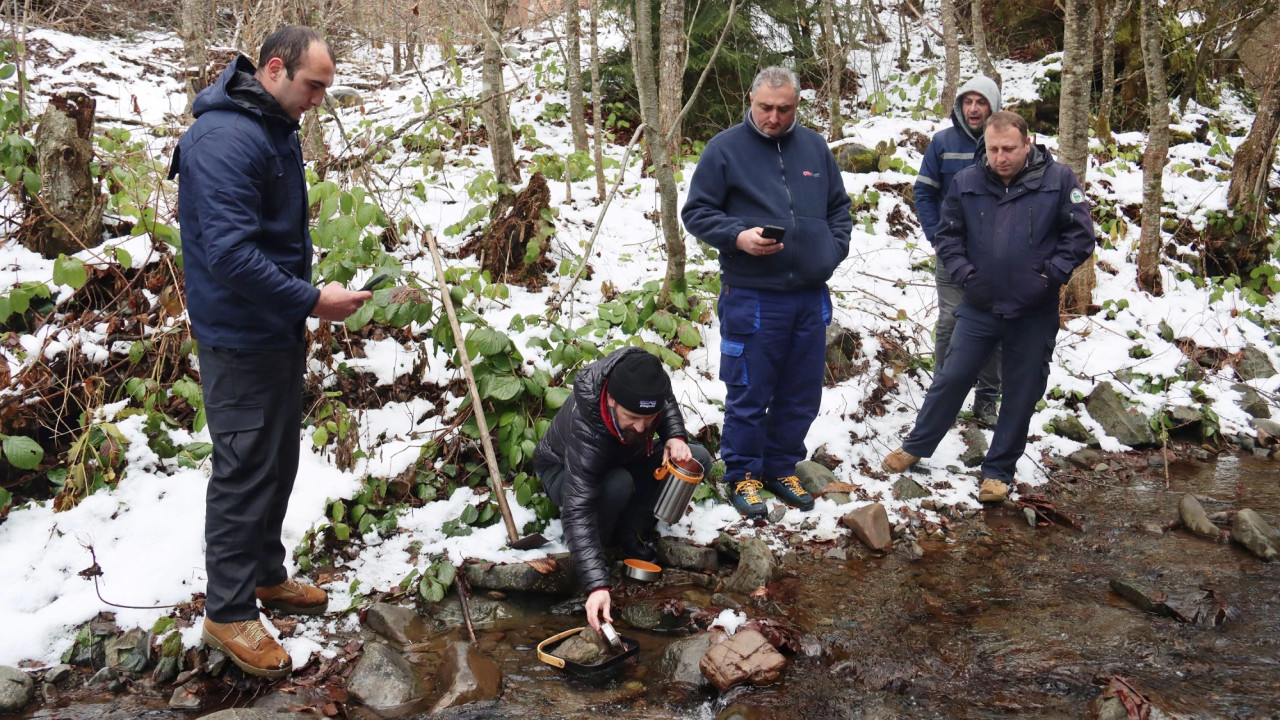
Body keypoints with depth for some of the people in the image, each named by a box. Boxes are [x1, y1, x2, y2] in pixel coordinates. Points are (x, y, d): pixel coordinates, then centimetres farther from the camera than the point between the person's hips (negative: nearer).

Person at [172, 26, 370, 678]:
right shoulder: (225, 138, -23)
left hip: (279, 332, 10)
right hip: (241, 343, -10)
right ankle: (228, 613, 13)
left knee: (278, 462, 19)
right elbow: (230, 253, -30)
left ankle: (266, 575, 35)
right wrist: (310, 302, -25)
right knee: (245, 471, -1)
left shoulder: (277, 128, 10)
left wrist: (299, 314, 16)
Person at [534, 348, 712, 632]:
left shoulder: (647, 379, -29)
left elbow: (669, 406, -2)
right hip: (562, 470, -6)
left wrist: (675, 437, -24)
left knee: (698, 459, -11)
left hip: (621, 461, 6)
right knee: (618, 484, -39)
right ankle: (599, 543, -8)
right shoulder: (586, 432, -44)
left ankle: (627, 533, -4)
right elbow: (577, 512, -47)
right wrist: (597, 586, -55)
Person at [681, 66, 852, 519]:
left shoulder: (814, 147, 12)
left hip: (811, 296, 5)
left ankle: (782, 468, 30)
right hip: (751, 298, -5)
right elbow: (696, 213, -3)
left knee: (802, 395, 13)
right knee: (748, 394, 2)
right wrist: (738, 236, -18)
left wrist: (835, 248, 5)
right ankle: (743, 475, 19)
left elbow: (839, 207, 21)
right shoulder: (725, 149, -3)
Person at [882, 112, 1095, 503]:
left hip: (1034, 314, -1)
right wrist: (962, 271, -7)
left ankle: (999, 471, 23)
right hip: (978, 309, 1)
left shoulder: (1059, 179, -6)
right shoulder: (965, 182, -1)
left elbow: (1080, 235, -3)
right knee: (951, 379, 8)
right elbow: (948, 234, 7)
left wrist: (1052, 274, -12)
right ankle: (915, 447, 25)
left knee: (1022, 394, 9)